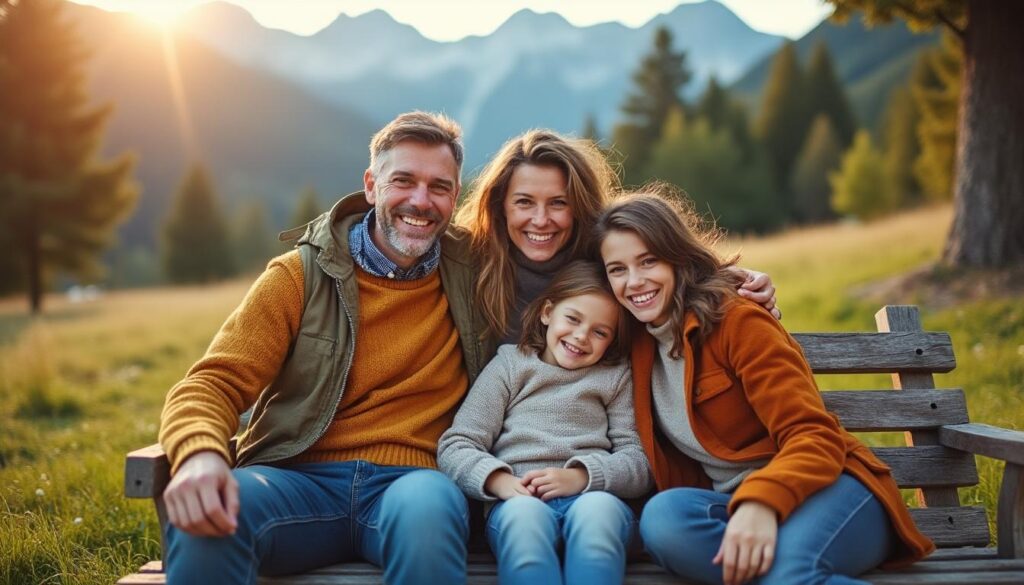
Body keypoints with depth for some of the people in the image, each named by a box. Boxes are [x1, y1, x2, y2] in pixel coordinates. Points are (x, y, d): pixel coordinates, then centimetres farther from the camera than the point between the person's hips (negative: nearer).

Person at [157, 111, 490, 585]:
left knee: (429, 507, -36)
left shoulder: (475, 276, 9)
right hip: (299, 481, 0)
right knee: (203, 516, -33)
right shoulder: (300, 277, 4)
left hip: (409, 480, 1)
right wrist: (199, 453, -27)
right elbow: (214, 384, -3)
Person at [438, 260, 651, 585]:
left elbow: (639, 464, 8)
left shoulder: (616, 377, 20)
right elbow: (454, 447, 8)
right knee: (524, 512, -36)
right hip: (519, 500, 0)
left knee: (598, 508, -35)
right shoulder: (510, 365, 18)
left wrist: (582, 477, -12)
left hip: (594, 497, 1)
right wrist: (499, 480, -13)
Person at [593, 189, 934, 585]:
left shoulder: (737, 321, -7)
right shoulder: (638, 347, 10)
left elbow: (814, 436, -16)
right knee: (663, 516, -30)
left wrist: (762, 502, -33)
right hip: (731, 505, 6)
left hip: (823, 488, -5)